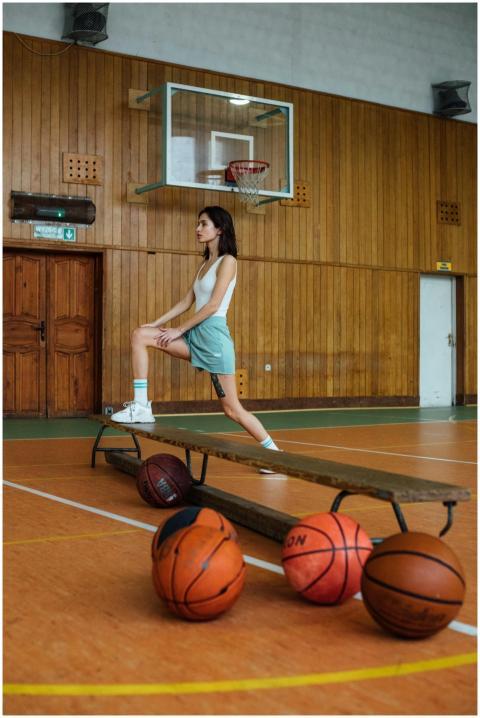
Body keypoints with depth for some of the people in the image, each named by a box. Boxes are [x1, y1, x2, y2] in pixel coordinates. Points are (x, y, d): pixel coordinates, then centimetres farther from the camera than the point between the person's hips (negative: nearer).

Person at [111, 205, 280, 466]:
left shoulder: (227, 261, -6)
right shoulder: (205, 264, 18)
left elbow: (213, 305, -14)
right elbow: (186, 302, 16)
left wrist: (178, 330, -12)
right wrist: (156, 324, 7)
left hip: (214, 334, -8)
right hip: (196, 334, 8)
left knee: (232, 409, -3)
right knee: (140, 335, -6)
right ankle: (141, 407, -8)